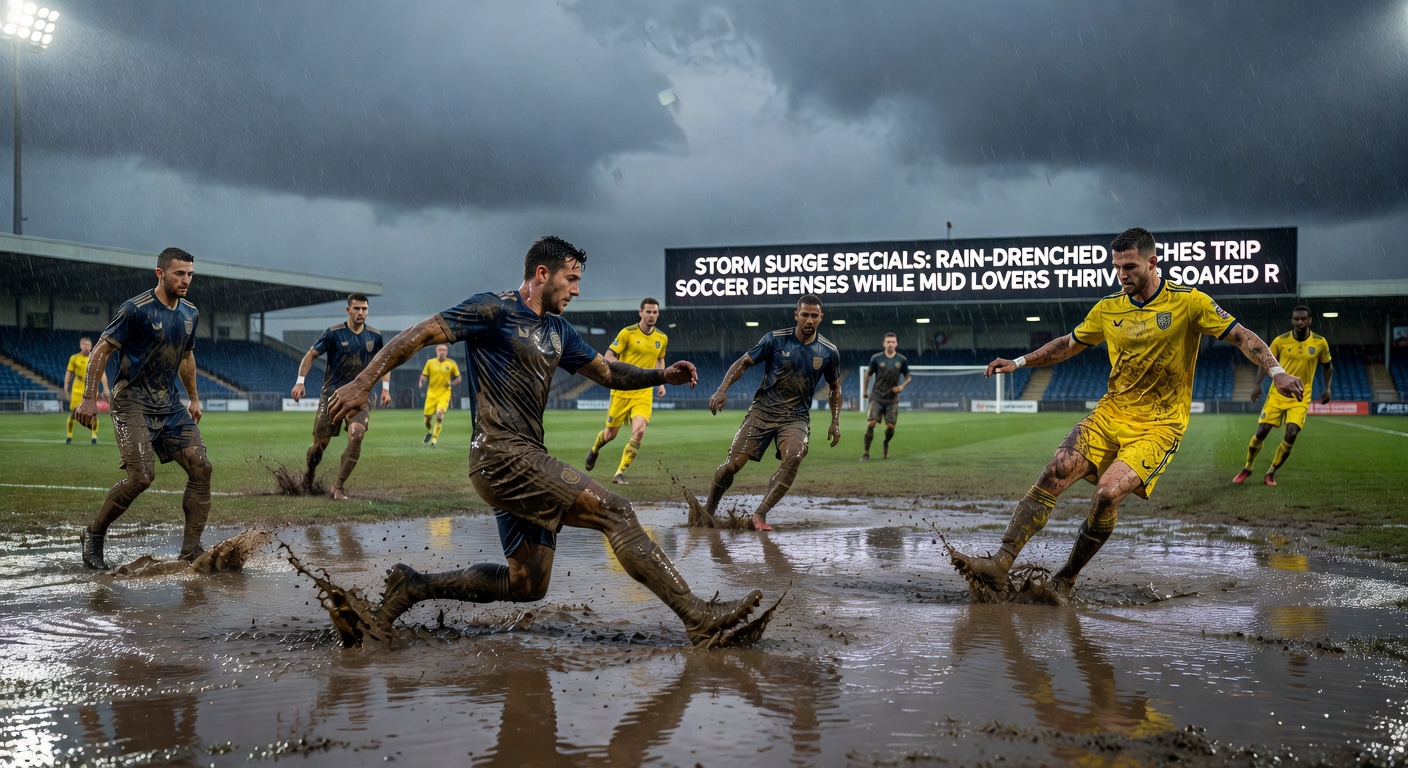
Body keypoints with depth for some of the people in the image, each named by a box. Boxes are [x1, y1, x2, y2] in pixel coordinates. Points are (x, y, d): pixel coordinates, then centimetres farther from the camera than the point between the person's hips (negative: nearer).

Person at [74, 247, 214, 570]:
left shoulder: (190, 314, 9)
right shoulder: (136, 309, -12)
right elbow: (101, 350, -9)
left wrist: (194, 398, 27)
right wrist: (89, 398, -13)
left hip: (170, 404, 7)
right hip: (133, 401, -7)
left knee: (201, 467, -6)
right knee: (141, 475, -18)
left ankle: (191, 550, 1)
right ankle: (94, 534, 6)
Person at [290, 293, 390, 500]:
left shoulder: (374, 336, 3)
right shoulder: (333, 333, -6)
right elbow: (311, 355, 1)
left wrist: (385, 387, 7)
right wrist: (300, 381, -9)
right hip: (331, 394, -2)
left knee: (356, 435, -23)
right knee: (320, 442, 0)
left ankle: (337, 488, -13)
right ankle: (309, 474, 36)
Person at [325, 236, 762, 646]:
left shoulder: (557, 331, 21)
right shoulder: (493, 310, -4)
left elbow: (607, 373, 26)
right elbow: (419, 335, -8)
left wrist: (662, 375, 8)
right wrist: (362, 384, -17)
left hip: (525, 460, 10)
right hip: (501, 455, -10)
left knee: (526, 585, 9)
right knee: (614, 511, -15)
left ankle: (411, 587, 19)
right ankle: (697, 616, -15)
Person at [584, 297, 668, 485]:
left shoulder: (662, 338, 6)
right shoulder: (627, 333, -8)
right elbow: (608, 356, -7)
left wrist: (661, 382, 11)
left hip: (644, 393, 2)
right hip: (622, 390, -2)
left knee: (639, 431, -19)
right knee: (611, 433, 8)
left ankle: (620, 473, -8)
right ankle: (594, 451, 45)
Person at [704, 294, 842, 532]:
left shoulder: (828, 352, 1)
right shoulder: (775, 339, -5)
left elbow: (835, 387, 17)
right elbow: (743, 362, -1)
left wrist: (835, 422, 11)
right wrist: (722, 390, -14)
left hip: (796, 416, 1)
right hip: (762, 411, -1)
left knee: (794, 457, -31)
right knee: (732, 464, -9)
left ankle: (760, 513, -21)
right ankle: (708, 510, 17)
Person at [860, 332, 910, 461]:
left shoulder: (902, 360, -1)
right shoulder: (876, 358, -4)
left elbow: (908, 377, 10)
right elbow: (867, 375, 8)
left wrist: (902, 386, -9)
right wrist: (864, 391, 6)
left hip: (892, 399, 1)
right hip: (877, 398, -1)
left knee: (890, 426, 0)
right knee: (871, 424, -13)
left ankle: (886, 445, 32)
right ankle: (866, 452, -4)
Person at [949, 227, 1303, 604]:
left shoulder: (1189, 302, -6)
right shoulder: (1108, 308, 7)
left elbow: (1243, 336, -4)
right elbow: (1069, 344, 22)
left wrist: (1276, 371, -19)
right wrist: (1019, 362, 16)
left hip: (1159, 425, -4)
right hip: (1110, 413, 4)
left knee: (1108, 492, -27)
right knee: (1056, 472, -20)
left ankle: (1066, 580, -8)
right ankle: (999, 565, -24)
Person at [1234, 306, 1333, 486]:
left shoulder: (1320, 342, -5)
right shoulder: (1280, 341, -6)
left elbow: (1328, 366, 11)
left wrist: (1327, 388, -3)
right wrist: (1258, 384, -9)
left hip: (1300, 397, 0)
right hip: (1278, 393, 0)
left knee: (1291, 435, -15)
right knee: (1261, 432, -4)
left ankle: (1271, 473, 5)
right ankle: (1247, 469, 19)